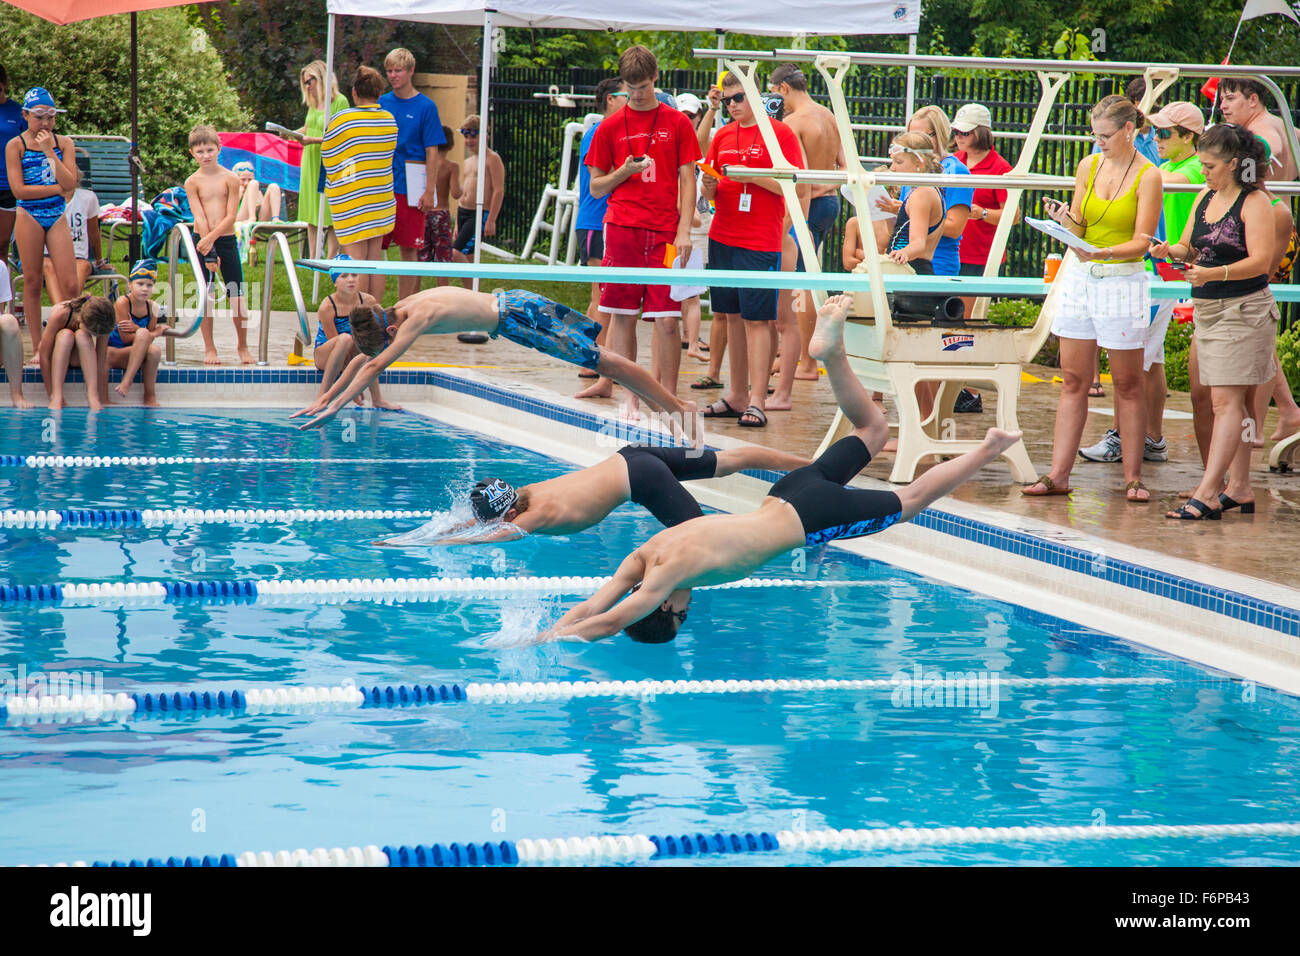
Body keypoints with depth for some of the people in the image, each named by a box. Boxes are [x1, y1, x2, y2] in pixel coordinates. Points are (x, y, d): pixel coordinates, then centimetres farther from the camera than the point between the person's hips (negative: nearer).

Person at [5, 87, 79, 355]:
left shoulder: (64, 143, 5)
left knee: (71, 285, -6)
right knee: (33, 282, 3)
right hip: (29, 218, -2)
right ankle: (37, 347, 9)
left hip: (57, 217, 2)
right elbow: (19, 190, -10)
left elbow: (70, 183, -7)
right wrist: (58, 188, -10)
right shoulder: (15, 146, -2)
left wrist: (49, 151, -12)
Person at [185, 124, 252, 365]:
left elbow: (230, 216, -7)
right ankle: (209, 348, 12)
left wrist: (211, 238, -19)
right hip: (202, 241, 0)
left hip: (226, 239, 0)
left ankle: (242, 346, 16)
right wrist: (209, 252, -15)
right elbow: (200, 217, -8)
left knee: (237, 295, 1)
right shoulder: (192, 182, -1)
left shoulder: (230, 179, -2)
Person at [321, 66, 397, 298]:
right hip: (382, 198, 5)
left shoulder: (341, 119, -12)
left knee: (356, 258, -4)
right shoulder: (390, 120, 3)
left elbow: (328, 157, 0)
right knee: (375, 256, 9)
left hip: (350, 198, -5)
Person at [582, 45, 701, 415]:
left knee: (667, 319, -6)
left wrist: (684, 231, -6)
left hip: (664, 232, -1)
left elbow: (687, 182, 4)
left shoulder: (677, 123, 6)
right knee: (623, 315, 2)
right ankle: (629, 394, 9)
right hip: (622, 229, 1)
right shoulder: (611, 127, 9)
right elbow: (596, 187, 12)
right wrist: (625, 171, -8)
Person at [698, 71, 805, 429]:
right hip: (722, 236, 6)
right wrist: (709, 184, -5)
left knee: (756, 319, -8)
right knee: (731, 316, 10)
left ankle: (756, 402, -9)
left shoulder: (780, 133, -4)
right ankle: (737, 396, 18)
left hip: (760, 241, -6)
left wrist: (753, 175, -17)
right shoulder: (723, 136, 13)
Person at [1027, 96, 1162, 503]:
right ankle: (1058, 474, 5)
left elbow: (1141, 241, -11)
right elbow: (1078, 230, 9)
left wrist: (1103, 253, -26)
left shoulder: (1148, 176, -7)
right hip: (1080, 276, 4)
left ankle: (1133, 478, 9)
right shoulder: (1088, 166, 7)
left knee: (1127, 385, 2)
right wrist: (1065, 220, -13)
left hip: (1123, 282, -4)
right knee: (1073, 381, 4)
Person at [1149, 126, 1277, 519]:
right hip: (1207, 309, 8)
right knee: (1232, 403, 11)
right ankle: (1239, 488, 16)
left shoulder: (1255, 202, -11)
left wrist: (1214, 274, -31)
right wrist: (1173, 250, -7)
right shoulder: (1205, 197, 12)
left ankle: (1207, 494, -16)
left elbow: (1261, 261, -18)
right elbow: (1191, 247, 17)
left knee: (1227, 401, -10)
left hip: (1244, 310, -8)